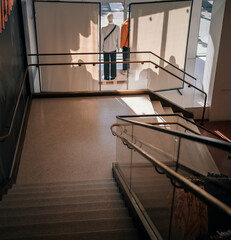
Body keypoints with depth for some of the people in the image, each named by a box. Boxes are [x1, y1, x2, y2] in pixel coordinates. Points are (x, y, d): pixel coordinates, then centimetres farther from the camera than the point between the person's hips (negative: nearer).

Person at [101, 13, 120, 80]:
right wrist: (118, 47, 10)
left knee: (106, 62, 12)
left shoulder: (103, 29, -21)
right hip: (113, 48, 2)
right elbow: (118, 39, -4)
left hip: (106, 48, -2)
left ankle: (106, 76, 19)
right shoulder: (117, 28, -14)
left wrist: (101, 48, 5)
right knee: (113, 62, 14)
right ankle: (113, 76, 22)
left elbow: (102, 39, -10)